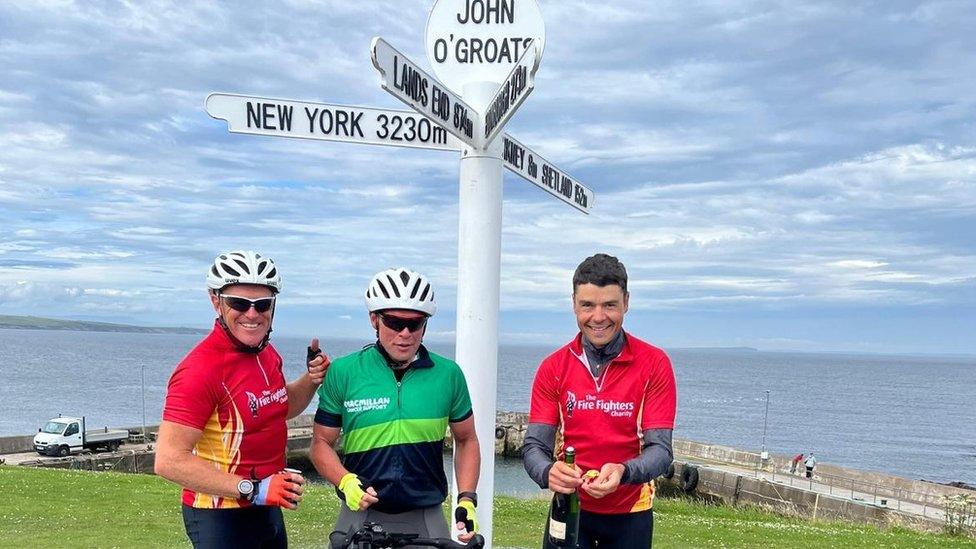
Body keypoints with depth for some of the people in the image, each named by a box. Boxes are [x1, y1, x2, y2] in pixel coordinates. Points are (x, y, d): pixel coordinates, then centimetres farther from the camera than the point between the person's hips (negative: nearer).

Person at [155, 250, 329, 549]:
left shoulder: (268, 354, 2)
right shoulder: (201, 369, -23)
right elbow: (170, 460, -26)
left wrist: (311, 379, 1)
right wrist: (252, 489, -28)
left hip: (268, 509, 8)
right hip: (221, 517, -8)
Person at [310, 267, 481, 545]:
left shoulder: (448, 374, -1)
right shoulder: (343, 372, -4)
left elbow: (466, 440, 11)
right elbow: (321, 442, 2)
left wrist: (467, 499, 0)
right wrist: (346, 481, -16)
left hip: (426, 520, 1)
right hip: (361, 515, 0)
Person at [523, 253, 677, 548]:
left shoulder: (654, 364, -10)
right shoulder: (553, 368, -4)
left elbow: (660, 448, -13)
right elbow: (535, 445, -7)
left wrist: (622, 472, -34)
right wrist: (548, 473, -30)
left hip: (630, 515, -1)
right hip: (569, 510, 1)